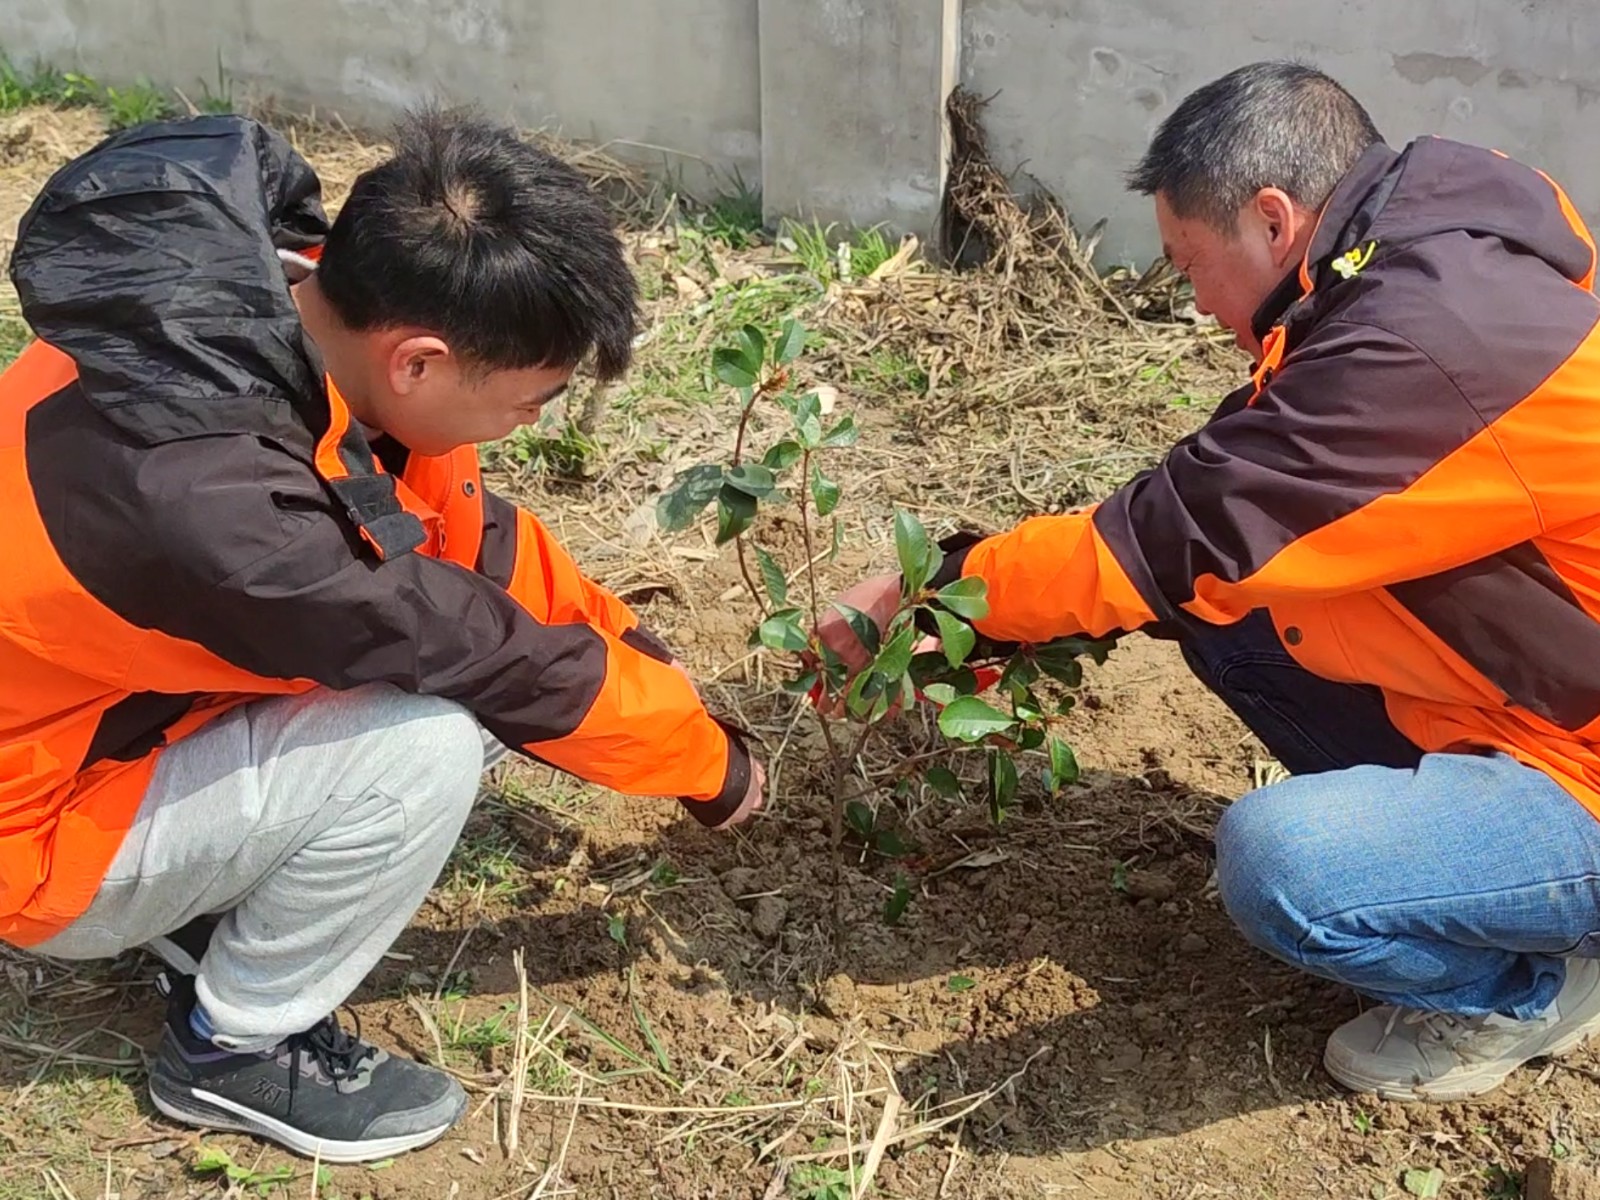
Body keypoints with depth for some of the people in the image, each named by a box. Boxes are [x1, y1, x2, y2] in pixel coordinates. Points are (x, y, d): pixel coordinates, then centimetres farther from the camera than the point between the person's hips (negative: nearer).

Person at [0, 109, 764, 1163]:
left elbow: (465, 521, 0)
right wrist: (714, 763, -11)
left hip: (129, 696, 8)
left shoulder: (281, 293, -17)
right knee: (425, 743, -28)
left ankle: (217, 889, 12)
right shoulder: (208, 503, -40)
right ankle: (234, 1048, -2)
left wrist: (630, 645, 2)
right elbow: (503, 663, -27)